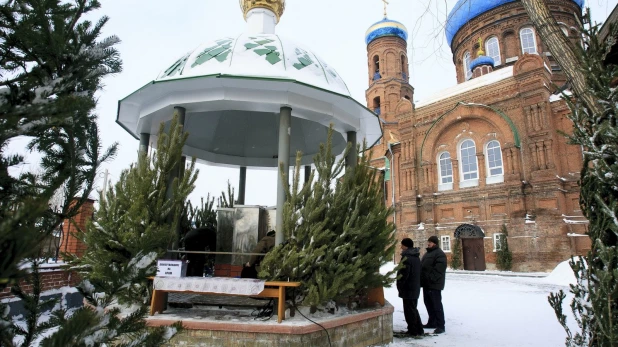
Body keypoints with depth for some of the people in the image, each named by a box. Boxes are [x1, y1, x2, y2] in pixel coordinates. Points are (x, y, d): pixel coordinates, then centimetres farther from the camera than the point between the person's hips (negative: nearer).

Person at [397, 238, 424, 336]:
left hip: (408, 289, -9)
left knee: (409, 310, 1)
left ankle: (413, 331, 7)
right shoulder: (416, 257, 10)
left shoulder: (406, 258, -20)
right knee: (413, 309, 19)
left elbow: (403, 274, -22)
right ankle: (419, 329, 24)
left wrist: (399, 286, -9)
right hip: (415, 288, 9)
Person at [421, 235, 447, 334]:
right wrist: (422, 280, 14)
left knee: (437, 305, -5)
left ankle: (440, 325, 1)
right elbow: (422, 267, 23)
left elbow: (438, 270, -21)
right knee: (428, 304, 15)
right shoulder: (428, 253, 19)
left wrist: (431, 279, -24)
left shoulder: (439, 254, -12)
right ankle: (432, 322, 26)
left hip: (434, 284, -10)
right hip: (426, 284, 10)